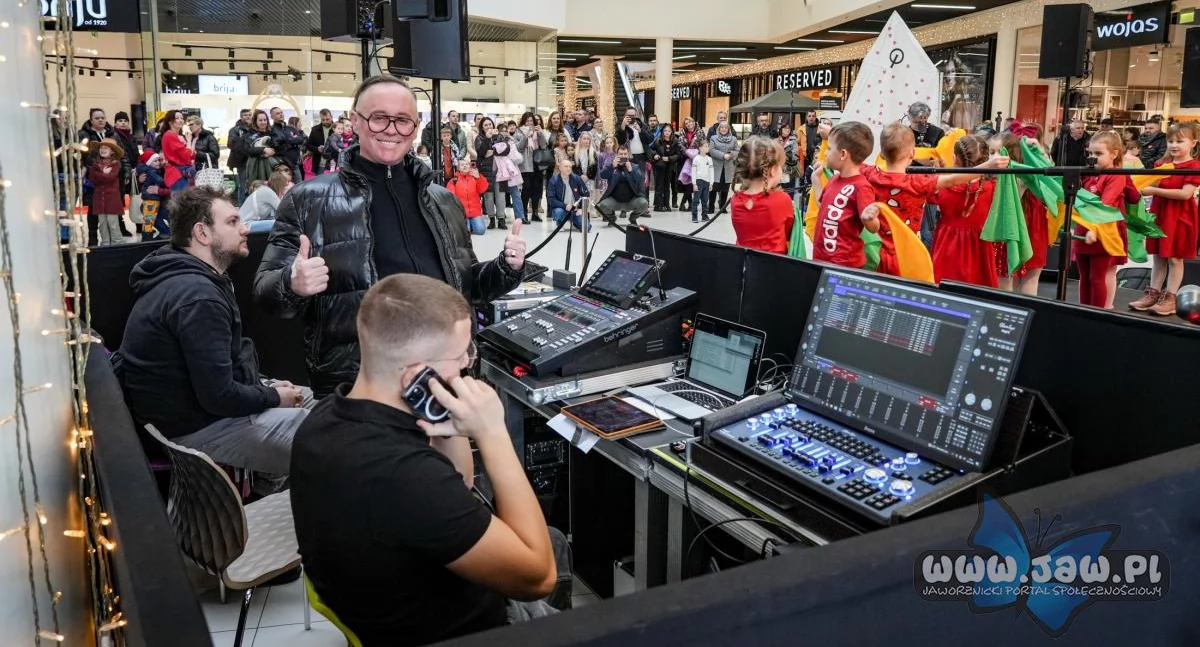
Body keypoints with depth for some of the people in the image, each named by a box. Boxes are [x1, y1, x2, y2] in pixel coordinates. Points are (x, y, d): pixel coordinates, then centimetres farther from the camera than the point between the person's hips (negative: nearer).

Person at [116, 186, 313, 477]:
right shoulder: (197, 296, -25)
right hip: (196, 425, -11)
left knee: (306, 398, 16)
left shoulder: (191, 277, 9)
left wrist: (266, 387, 4)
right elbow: (219, 396, -27)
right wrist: (273, 397, -11)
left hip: (193, 398, 11)